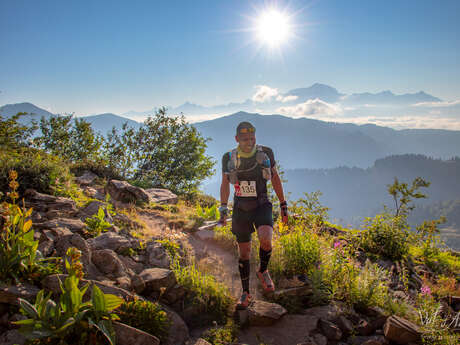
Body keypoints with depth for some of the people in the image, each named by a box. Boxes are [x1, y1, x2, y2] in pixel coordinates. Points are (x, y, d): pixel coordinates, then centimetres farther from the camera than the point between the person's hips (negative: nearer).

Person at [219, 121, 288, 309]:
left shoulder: (266, 153, -7)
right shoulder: (229, 158, -7)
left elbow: (275, 179, 4)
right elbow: (225, 184, 7)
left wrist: (283, 205, 6)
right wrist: (223, 208, 1)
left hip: (262, 206, -1)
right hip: (241, 209, 1)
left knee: (265, 240, -27)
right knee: (244, 253, 6)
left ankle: (263, 271, 5)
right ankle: (245, 292, 24)